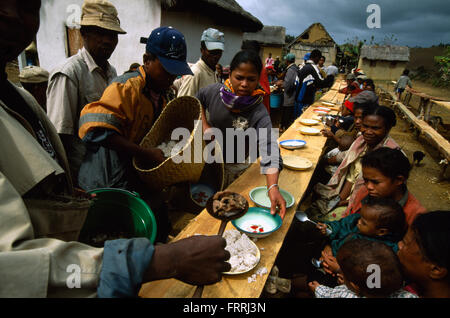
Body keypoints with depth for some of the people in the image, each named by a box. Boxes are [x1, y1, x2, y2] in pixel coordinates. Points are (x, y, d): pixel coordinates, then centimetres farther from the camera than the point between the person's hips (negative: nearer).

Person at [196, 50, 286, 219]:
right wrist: (205, 125, -8)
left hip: (236, 167, -2)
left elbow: (268, 148, -39)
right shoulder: (215, 91, -16)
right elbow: (197, 100, 8)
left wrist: (273, 187, -53)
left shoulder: (259, 113, -25)